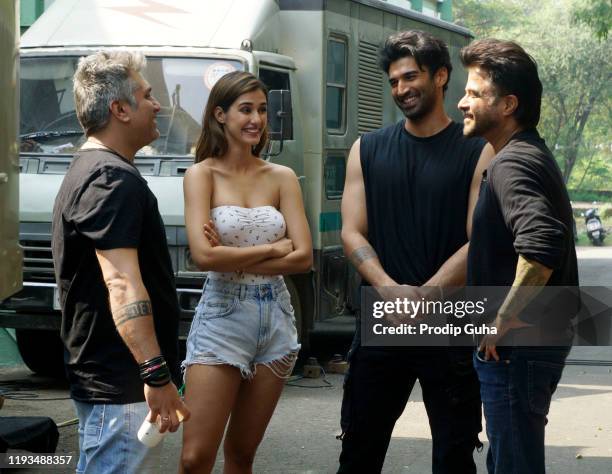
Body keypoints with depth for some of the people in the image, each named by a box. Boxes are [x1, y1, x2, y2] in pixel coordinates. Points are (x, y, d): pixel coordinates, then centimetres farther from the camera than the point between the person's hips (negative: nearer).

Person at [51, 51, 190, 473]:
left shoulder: (86, 171, 17)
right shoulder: (113, 180, -18)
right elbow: (122, 284, -28)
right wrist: (157, 374, -34)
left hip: (96, 375, 11)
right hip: (122, 387, -11)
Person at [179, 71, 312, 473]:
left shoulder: (282, 177, 6)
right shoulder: (202, 175, -3)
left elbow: (304, 257, -3)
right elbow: (204, 255, -15)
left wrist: (234, 261, -10)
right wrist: (272, 249, -7)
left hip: (276, 319, 3)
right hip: (221, 318, -3)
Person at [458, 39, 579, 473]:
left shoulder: (513, 164, -18)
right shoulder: (531, 155, 14)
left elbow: (541, 246, -34)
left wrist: (503, 321, -25)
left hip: (517, 344, -11)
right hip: (541, 336, 11)